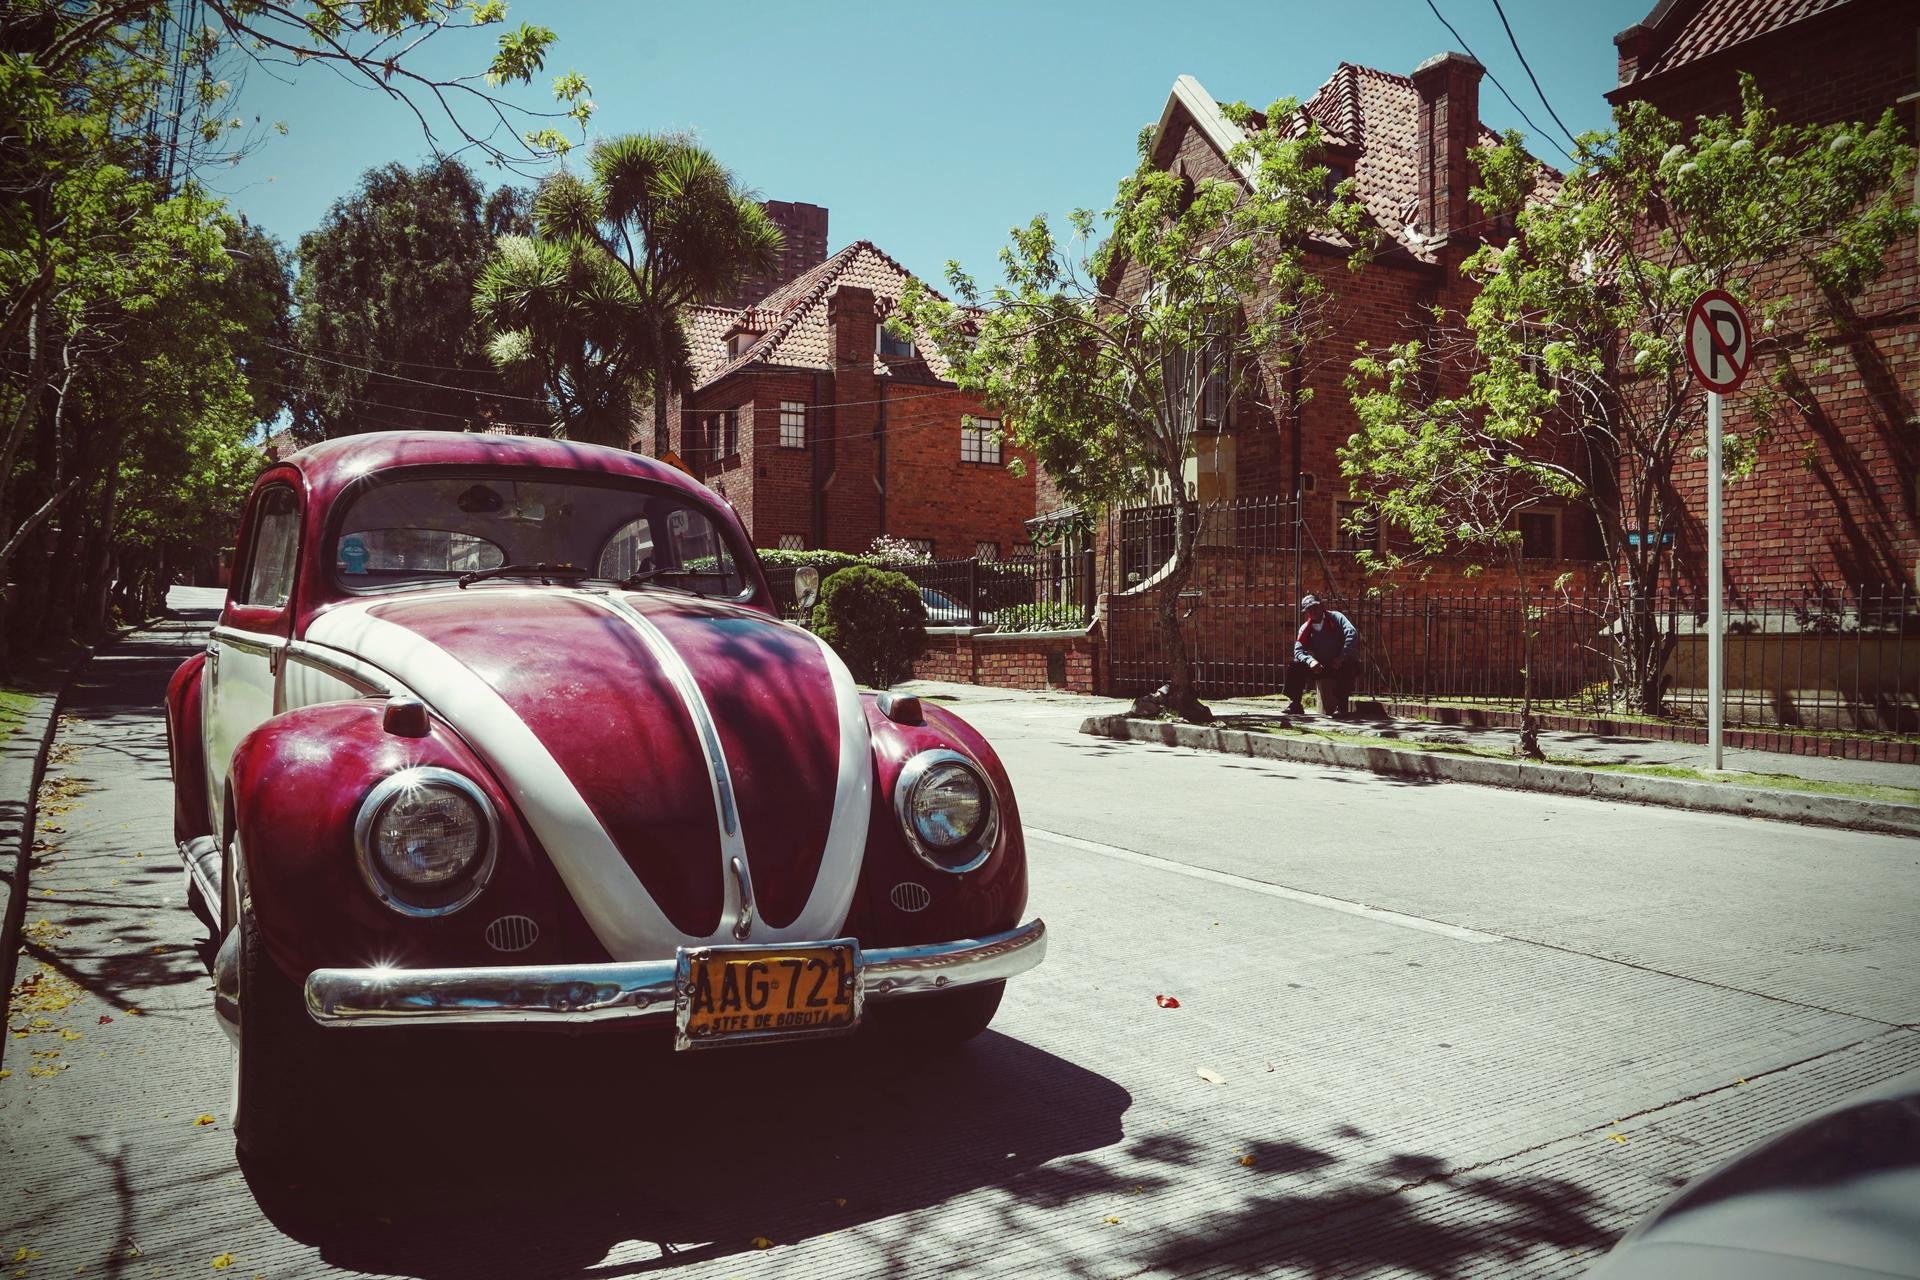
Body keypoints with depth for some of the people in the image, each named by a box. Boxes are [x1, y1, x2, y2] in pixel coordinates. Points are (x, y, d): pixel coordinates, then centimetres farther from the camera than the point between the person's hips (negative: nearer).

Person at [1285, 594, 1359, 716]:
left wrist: (1341, 658, -28)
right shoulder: (1306, 628, 3)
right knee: (1295, 666, -14)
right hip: (1320, 667, 4)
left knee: (1347, 666, -38)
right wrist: (1310, 661, -28)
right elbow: (1298, 651, -6)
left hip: (1340, 665, -4)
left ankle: (1341, 705, -29)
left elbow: (1352, 634, -21)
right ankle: (1294, 703, -10)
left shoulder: (1335, 617, -7)